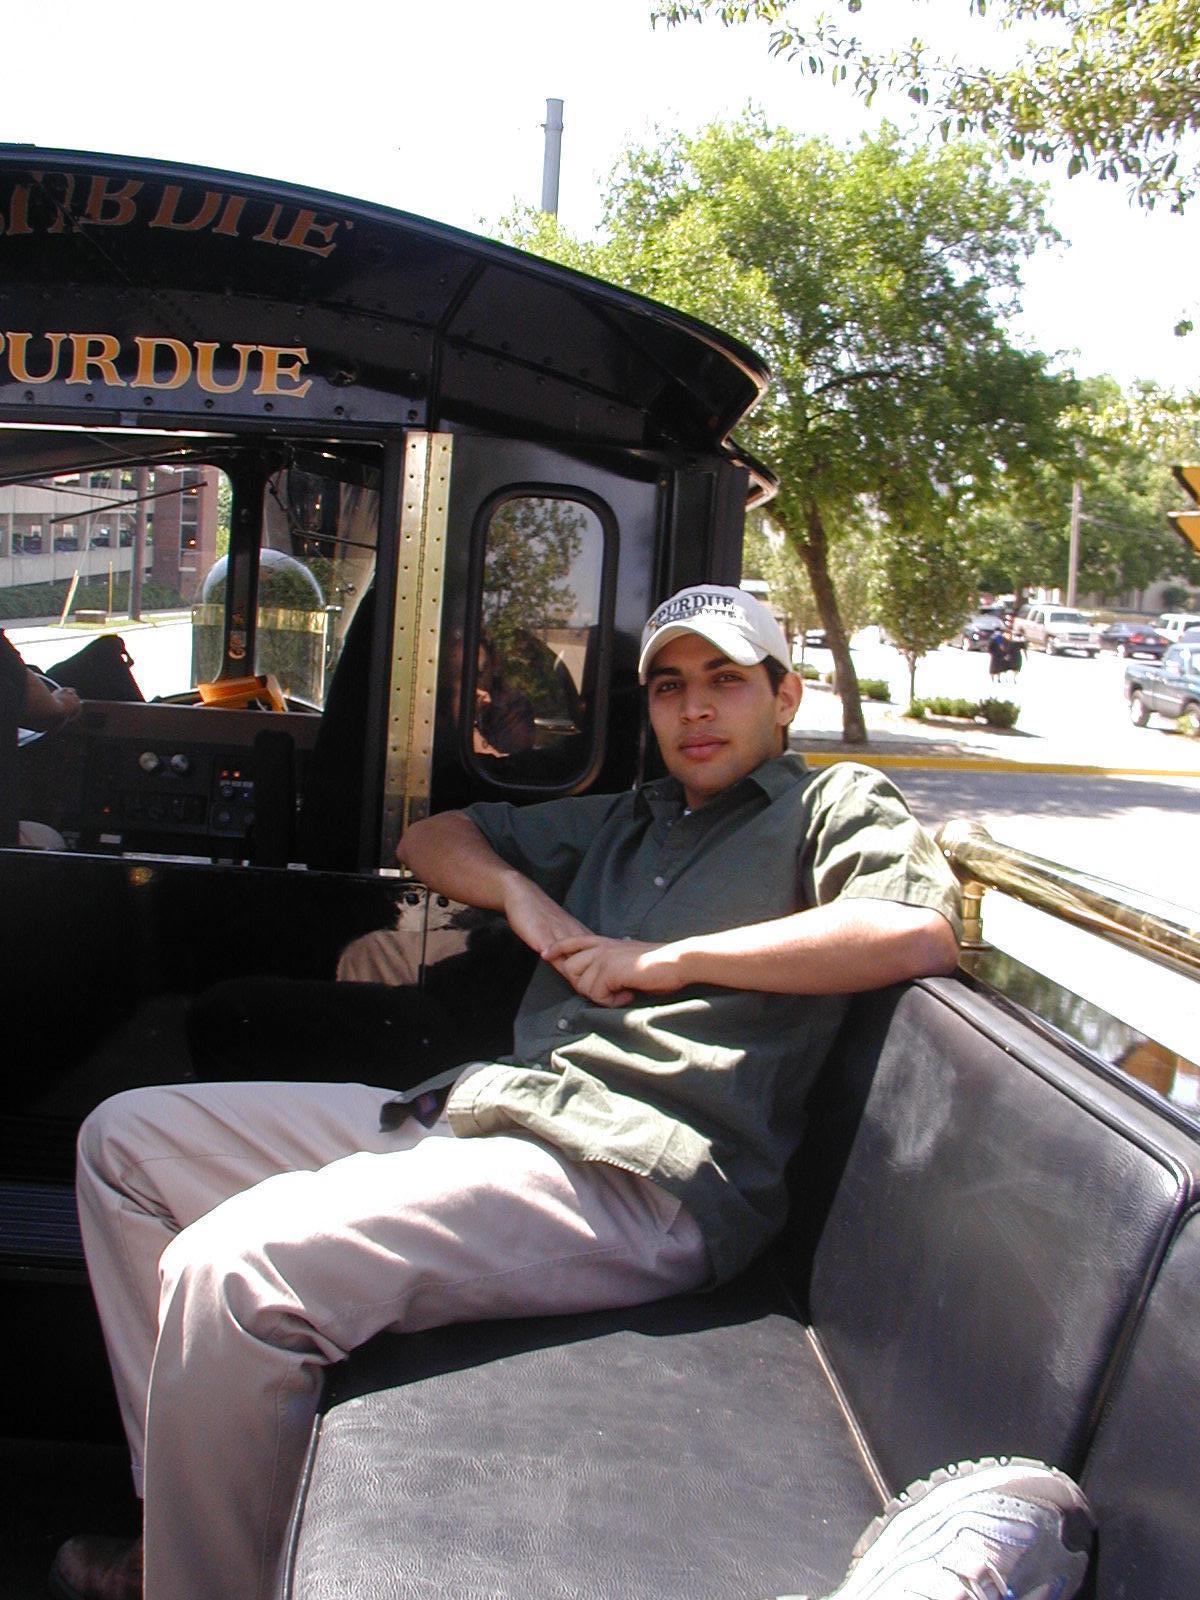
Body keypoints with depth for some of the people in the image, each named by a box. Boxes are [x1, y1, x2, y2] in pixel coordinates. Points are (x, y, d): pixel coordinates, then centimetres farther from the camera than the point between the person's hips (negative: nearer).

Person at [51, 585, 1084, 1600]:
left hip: (635, 1172, -9)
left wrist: (669, 960, -7)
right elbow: (434, 838, 35)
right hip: (481, 1110, 9)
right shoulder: (621, 823, 30)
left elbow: (919, 932, -13)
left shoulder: (836, 804, 10)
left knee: (232, 1269, -28)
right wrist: (520, 892, 11)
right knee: (126, 1138, 10)